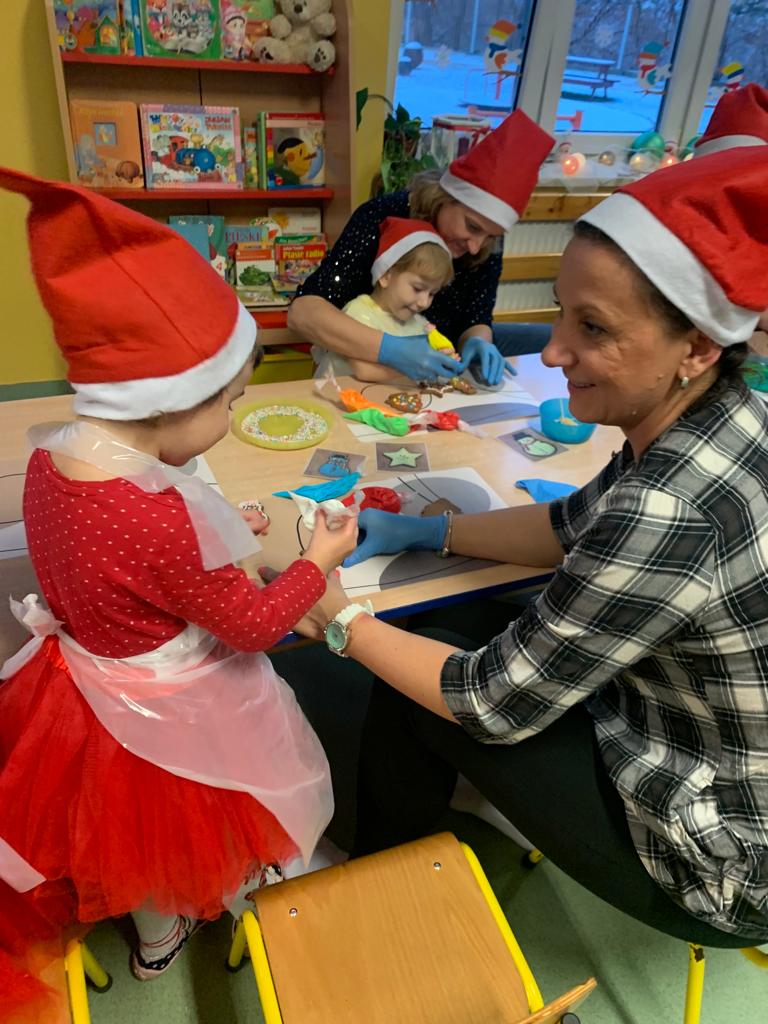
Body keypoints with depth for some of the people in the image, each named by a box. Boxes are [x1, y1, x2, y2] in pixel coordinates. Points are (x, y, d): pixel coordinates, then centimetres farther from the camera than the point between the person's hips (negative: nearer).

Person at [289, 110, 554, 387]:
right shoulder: (381, 219, -23)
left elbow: (476, 320, -4)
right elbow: (302, 311, -31)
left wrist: (478, 342, -28)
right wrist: (389, 348, -44)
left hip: (438, 377, 4)